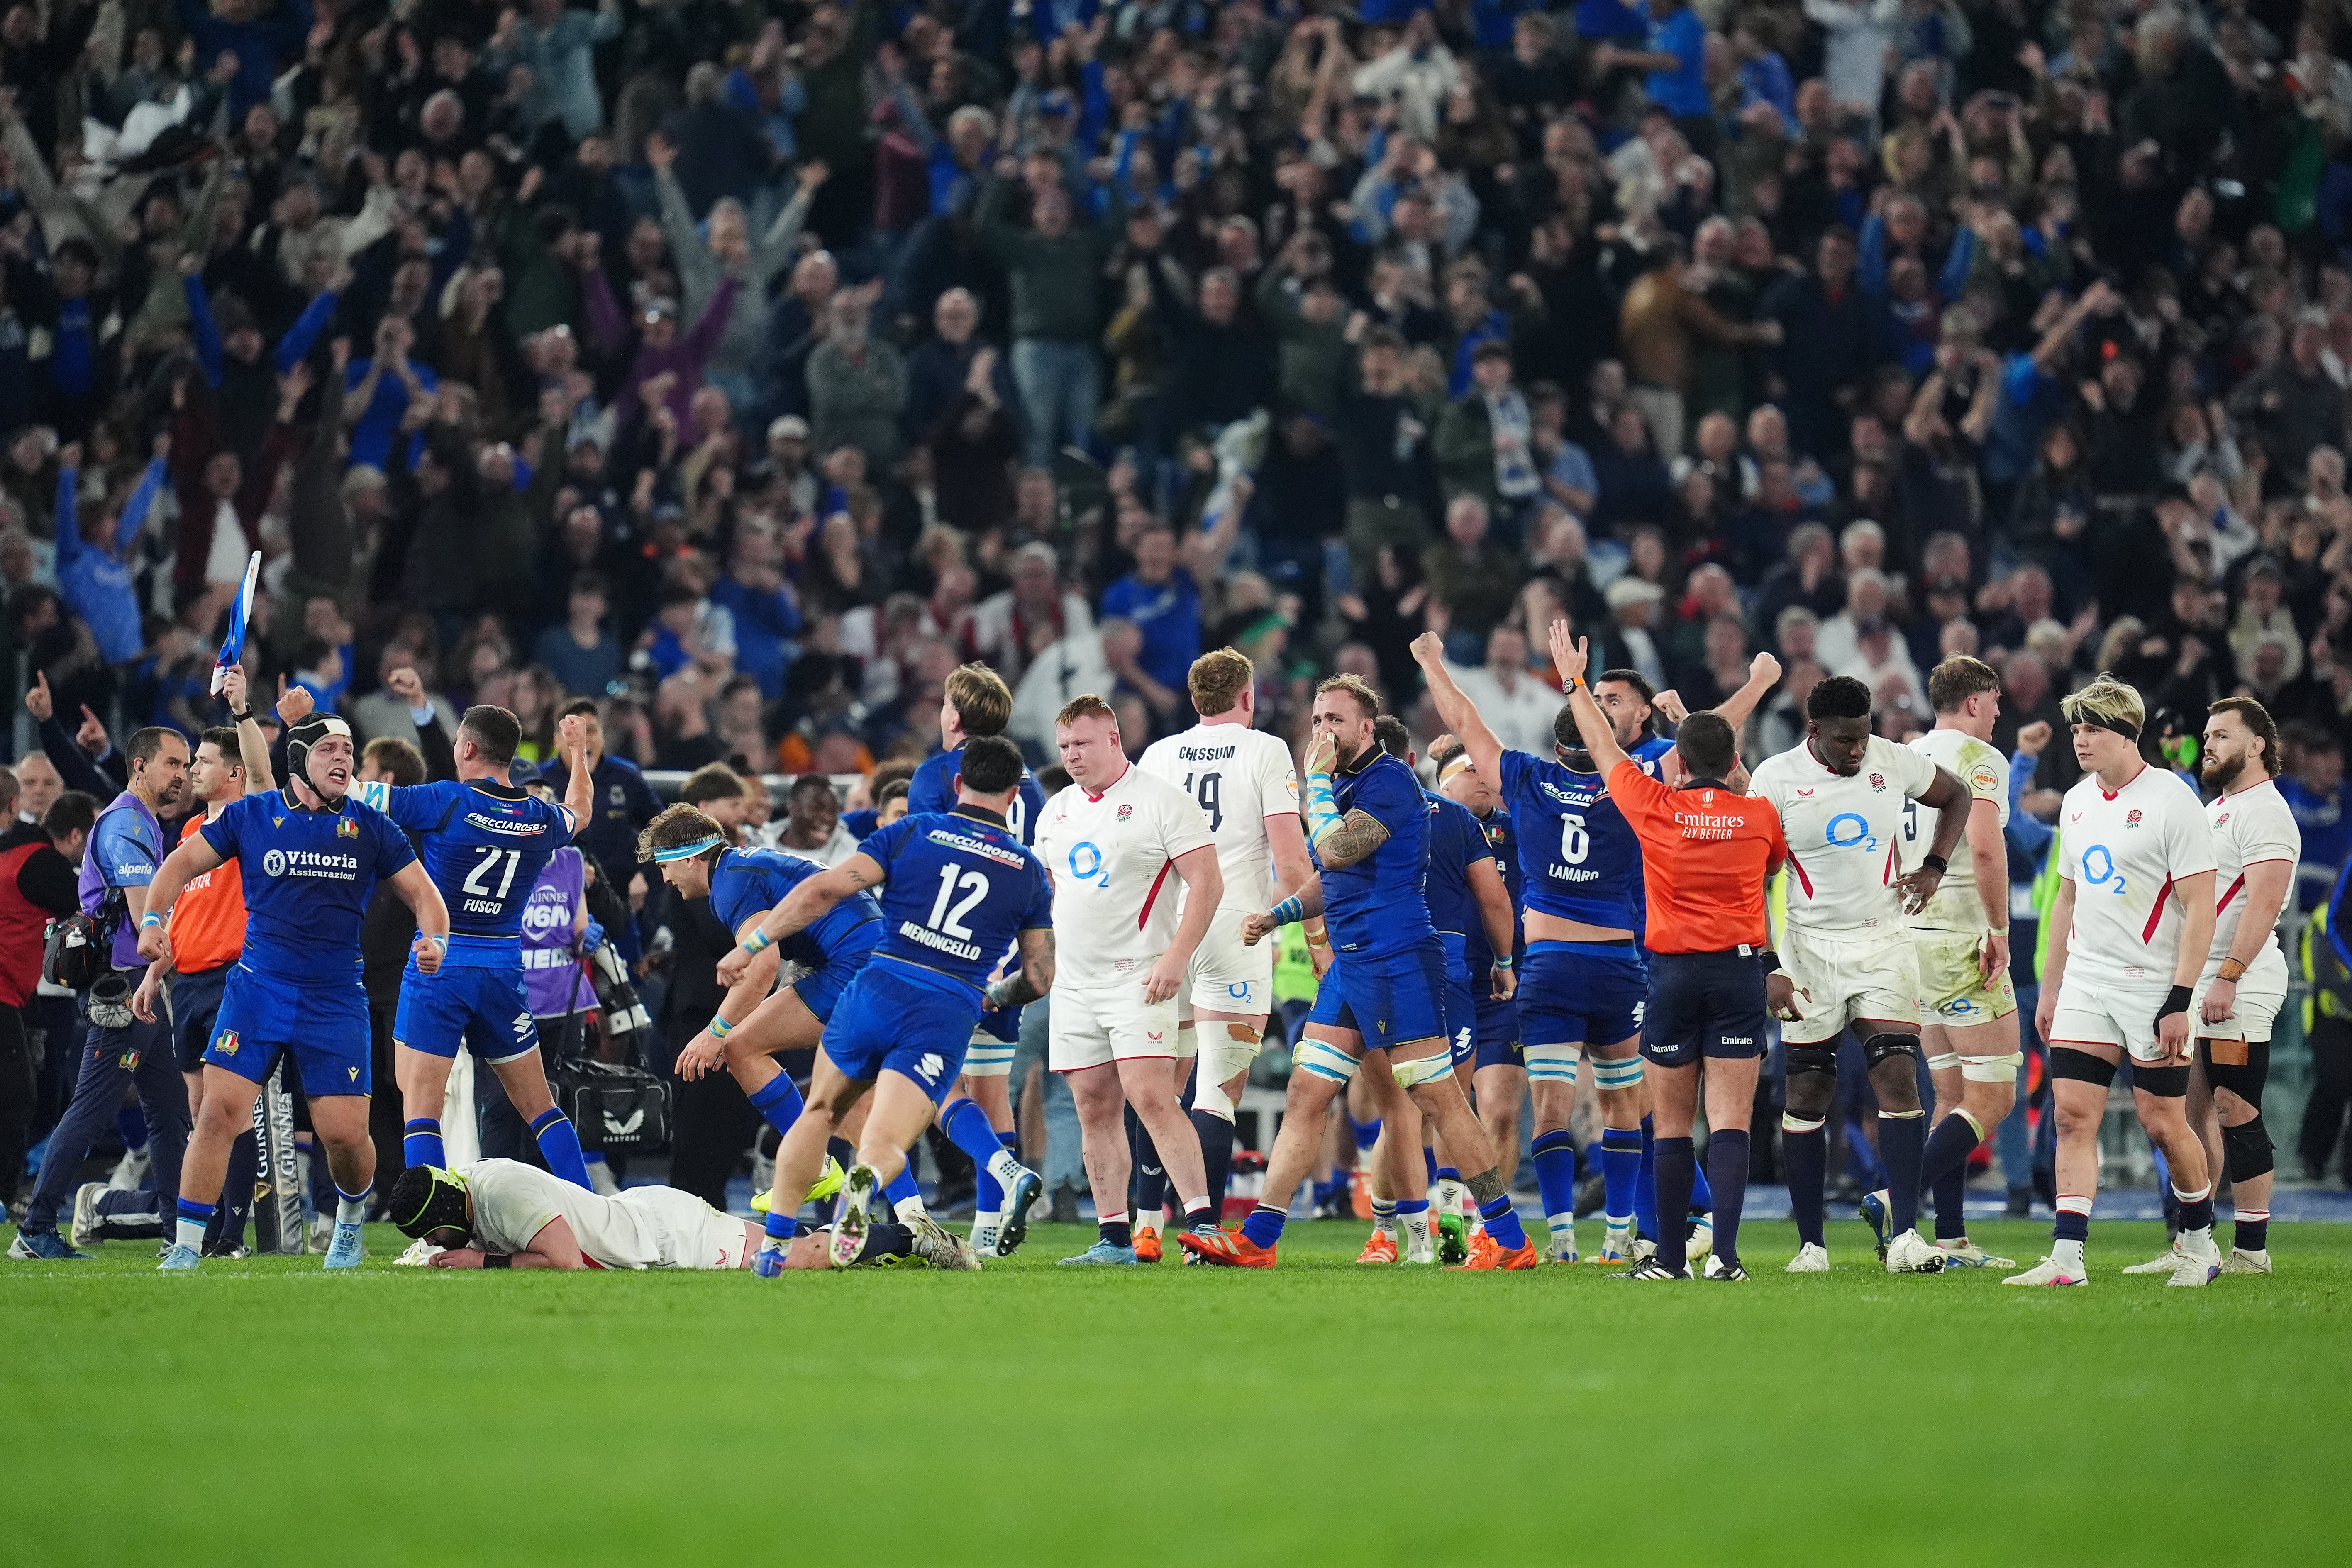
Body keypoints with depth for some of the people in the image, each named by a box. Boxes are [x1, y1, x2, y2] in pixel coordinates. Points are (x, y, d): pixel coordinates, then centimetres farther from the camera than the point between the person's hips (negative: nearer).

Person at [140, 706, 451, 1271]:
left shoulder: (369, 826, 4)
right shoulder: (252, 816, 3)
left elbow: (422, 891, 9)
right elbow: (182, 864, 7)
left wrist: (434, 939, -12)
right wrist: (153, 920, -10)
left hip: (336, 1001, 0)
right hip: (257, 988, 0)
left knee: (345, 1134, -3)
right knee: (220, 1113, -13)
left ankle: (352, 1217, 31)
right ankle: (186, 1250, -7)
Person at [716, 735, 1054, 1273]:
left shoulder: (913, 833, 6)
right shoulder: (1030, 873, 11)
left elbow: (825, 890, -4)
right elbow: (1040, 976, 15)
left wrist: (751, 946, 2)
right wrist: (990, 998, 36)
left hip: (878, 991, 0)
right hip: (948, 1016, 0)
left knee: (820, 1112, 22)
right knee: (886, 1143, -6)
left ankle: (773, 1244, 16)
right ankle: (864, 1181, -44)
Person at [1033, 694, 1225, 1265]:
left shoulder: (1161, 801, -5)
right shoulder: (1057, 811, 15)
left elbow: (1207, 881, -10)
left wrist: (1176, 958, -19)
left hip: (1137, 977, -7)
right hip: (1074, 983, 7)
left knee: (1152, 1098, -18)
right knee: (1095, 1110, 5)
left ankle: (1202, 1221, -20)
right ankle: (1114, 1238, 8)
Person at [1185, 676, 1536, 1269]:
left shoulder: (1389, 781, -12)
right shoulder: (1343, 785, 17)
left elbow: (1336, 851, -23)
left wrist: (1317, 780, -12)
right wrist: (1276, 915, 17)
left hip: (1398, 962, -10)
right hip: (1350, 963, 10)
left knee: (1438, 1100, -8)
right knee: (1305, 1098, 6)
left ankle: (1509, 1240, -4)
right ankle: (1256, 1240, 7)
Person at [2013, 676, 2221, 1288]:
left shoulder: (2172, 801, -11)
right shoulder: (2077, 802, 11)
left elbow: (2200, 909, -13)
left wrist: (2180, 1002, -18)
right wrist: (2050, 989, 19)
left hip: (2152, 986, -6)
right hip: (2085, 983, 6)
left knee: (2162, 1122, 0)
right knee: (2073, 1113, -4)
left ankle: (2200, 1244, 20)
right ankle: (2067, 1257, -7)